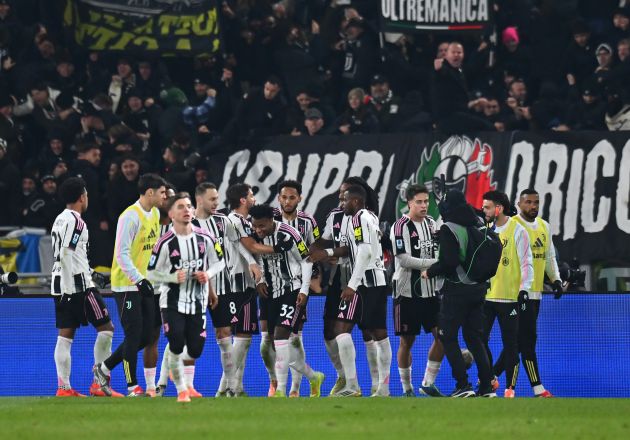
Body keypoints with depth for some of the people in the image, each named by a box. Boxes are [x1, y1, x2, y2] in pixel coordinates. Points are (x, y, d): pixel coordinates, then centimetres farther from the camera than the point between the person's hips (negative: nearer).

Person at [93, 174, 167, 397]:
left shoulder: (155, 214, 10)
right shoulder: (131, 216, -17)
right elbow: (121, 254, -20)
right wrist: (139, 280, -25)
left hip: (145, 284, 9)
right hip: (126, 285, -8)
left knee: (145, 337, 8)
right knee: (134, 336, -6)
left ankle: (104, 368, 23)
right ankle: (133, 387, 1)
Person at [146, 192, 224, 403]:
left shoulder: (205, 238, -2)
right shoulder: (165, 243, -11)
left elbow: (219, 262, 12)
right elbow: (151, 273, -6)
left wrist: (208, 274, -9)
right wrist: (174, 277, -21)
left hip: (198, 302, 3)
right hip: (172, 302, -3)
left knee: (195, 350, 3)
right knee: (176, 347, -10)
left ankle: (176, 366, 37)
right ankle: (181, 389, 10)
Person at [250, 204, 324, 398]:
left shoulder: (288, 235, -17)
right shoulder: (257, 237, 2)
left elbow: (307, 261, -9)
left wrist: (304, 290, -13)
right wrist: (260, 281, 3)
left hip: (293, 291, -8)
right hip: (273, 293, 8)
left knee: (281, 335, -19)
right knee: (280, 343, 10)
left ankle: (281, 390, -18)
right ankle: (313, 377, 30)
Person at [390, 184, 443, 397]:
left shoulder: (431, 223, 10)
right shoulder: (401, 226, -11)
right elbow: (404, 260, -19)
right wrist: (433, 263, -20)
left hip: (430, 290, 6)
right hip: (408, 292, -6)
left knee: (442, 336, -1)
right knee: (407, 341, 2)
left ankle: (428, 383, 9)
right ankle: (407, 388, 13)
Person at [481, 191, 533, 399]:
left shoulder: (517, 231, -5)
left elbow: (526, 263, -6)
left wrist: (524, 289, -15)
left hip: (509, 297, -5)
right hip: (485, 295, 5)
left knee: (510, 345, 0)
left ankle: (510, 387, 6)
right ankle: (490, 380, 17)